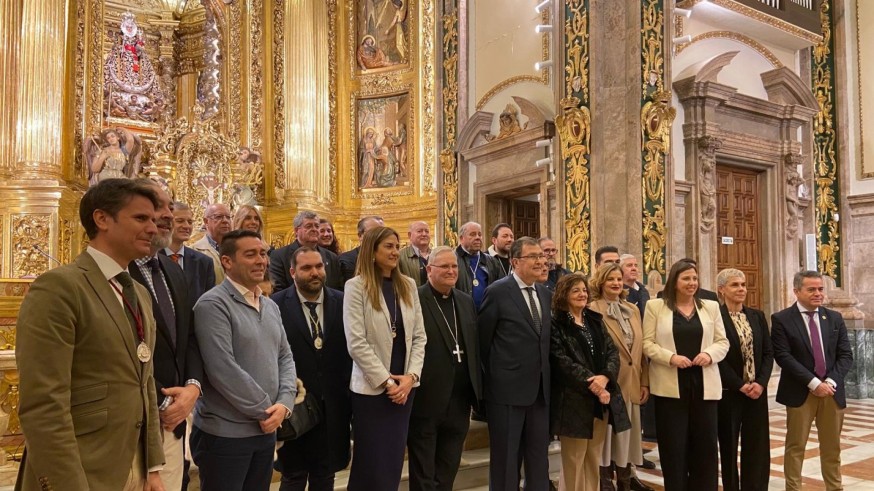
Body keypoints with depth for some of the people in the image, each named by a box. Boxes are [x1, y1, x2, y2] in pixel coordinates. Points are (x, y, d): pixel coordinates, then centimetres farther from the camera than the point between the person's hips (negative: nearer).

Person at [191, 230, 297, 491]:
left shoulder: (270, 306, 11)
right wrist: (265, 410, -13)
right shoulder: (213, 304, -14)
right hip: (225, 433, -7)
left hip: (266, 430, 7)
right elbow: (222, 370, -21)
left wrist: (284, 403, -7)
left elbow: (285, 357, 10)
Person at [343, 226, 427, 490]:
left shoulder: (408, 285, 7)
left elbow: (419, 336, 6)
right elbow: (356, 343, -13)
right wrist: (386, 381, -13)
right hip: (372, 388, -4)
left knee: (394, 460, 13)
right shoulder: (356, 287, -8)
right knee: (372, 465, 5)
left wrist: (411, 376, -7)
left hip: (404, 386, 5)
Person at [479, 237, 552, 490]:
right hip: (508, 387, -6)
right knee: (506, 458, 7)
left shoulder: (546, 294, 9)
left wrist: (544, 376, 11)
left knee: (538, 456, 15)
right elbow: (482, 338, -6)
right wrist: (493, 373, 1)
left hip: (540, 388, 6)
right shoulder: (498, 291, -10)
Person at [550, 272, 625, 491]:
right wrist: (591, 384, -18)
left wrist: (605, 377, -14)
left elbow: (612, 351, 5)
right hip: (574, 399, -6)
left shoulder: (595, 320, 13)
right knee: (574, 460, 2)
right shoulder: (556, 324, -6)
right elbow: (562, 361, -14)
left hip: (600, 398, 6)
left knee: (594, 459, 13)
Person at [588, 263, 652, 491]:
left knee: (626, 433, 14)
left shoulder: (632, 309, 12)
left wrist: (645, 382, 8)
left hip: (631, 383, 6)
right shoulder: (593, 310, -8)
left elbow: (641, 347, 12)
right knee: (607, 434, 4)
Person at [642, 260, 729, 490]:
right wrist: (671, 357, -16)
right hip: (670, 386, -2)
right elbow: (647, 343, -1)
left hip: (704, 385, 3)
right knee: (674, 446, 4)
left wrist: (710, 353, -10)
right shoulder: (655, 306, 2)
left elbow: (722, 342, 10)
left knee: (705, 445, 7)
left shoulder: (711, 307, 11)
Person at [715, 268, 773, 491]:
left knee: (758, 448, 5)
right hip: (728, 392, -4)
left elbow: (768, 353, 6)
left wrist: (761, 382, -7)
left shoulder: (757, 316, 9)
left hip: (757, 390, 5)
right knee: (728, 446, 7)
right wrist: (740, 385, -13)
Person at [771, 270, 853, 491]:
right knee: (796, 446, 3)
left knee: (832, 447, 13)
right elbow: (783, 357, -13)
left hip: (832, 391, 4)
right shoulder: (781, 319, -6)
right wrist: (813, 383, -16)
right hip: (800, 392, -4)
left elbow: (846, 355, 4)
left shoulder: (835, 318, 9)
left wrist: (831, 382, -10)